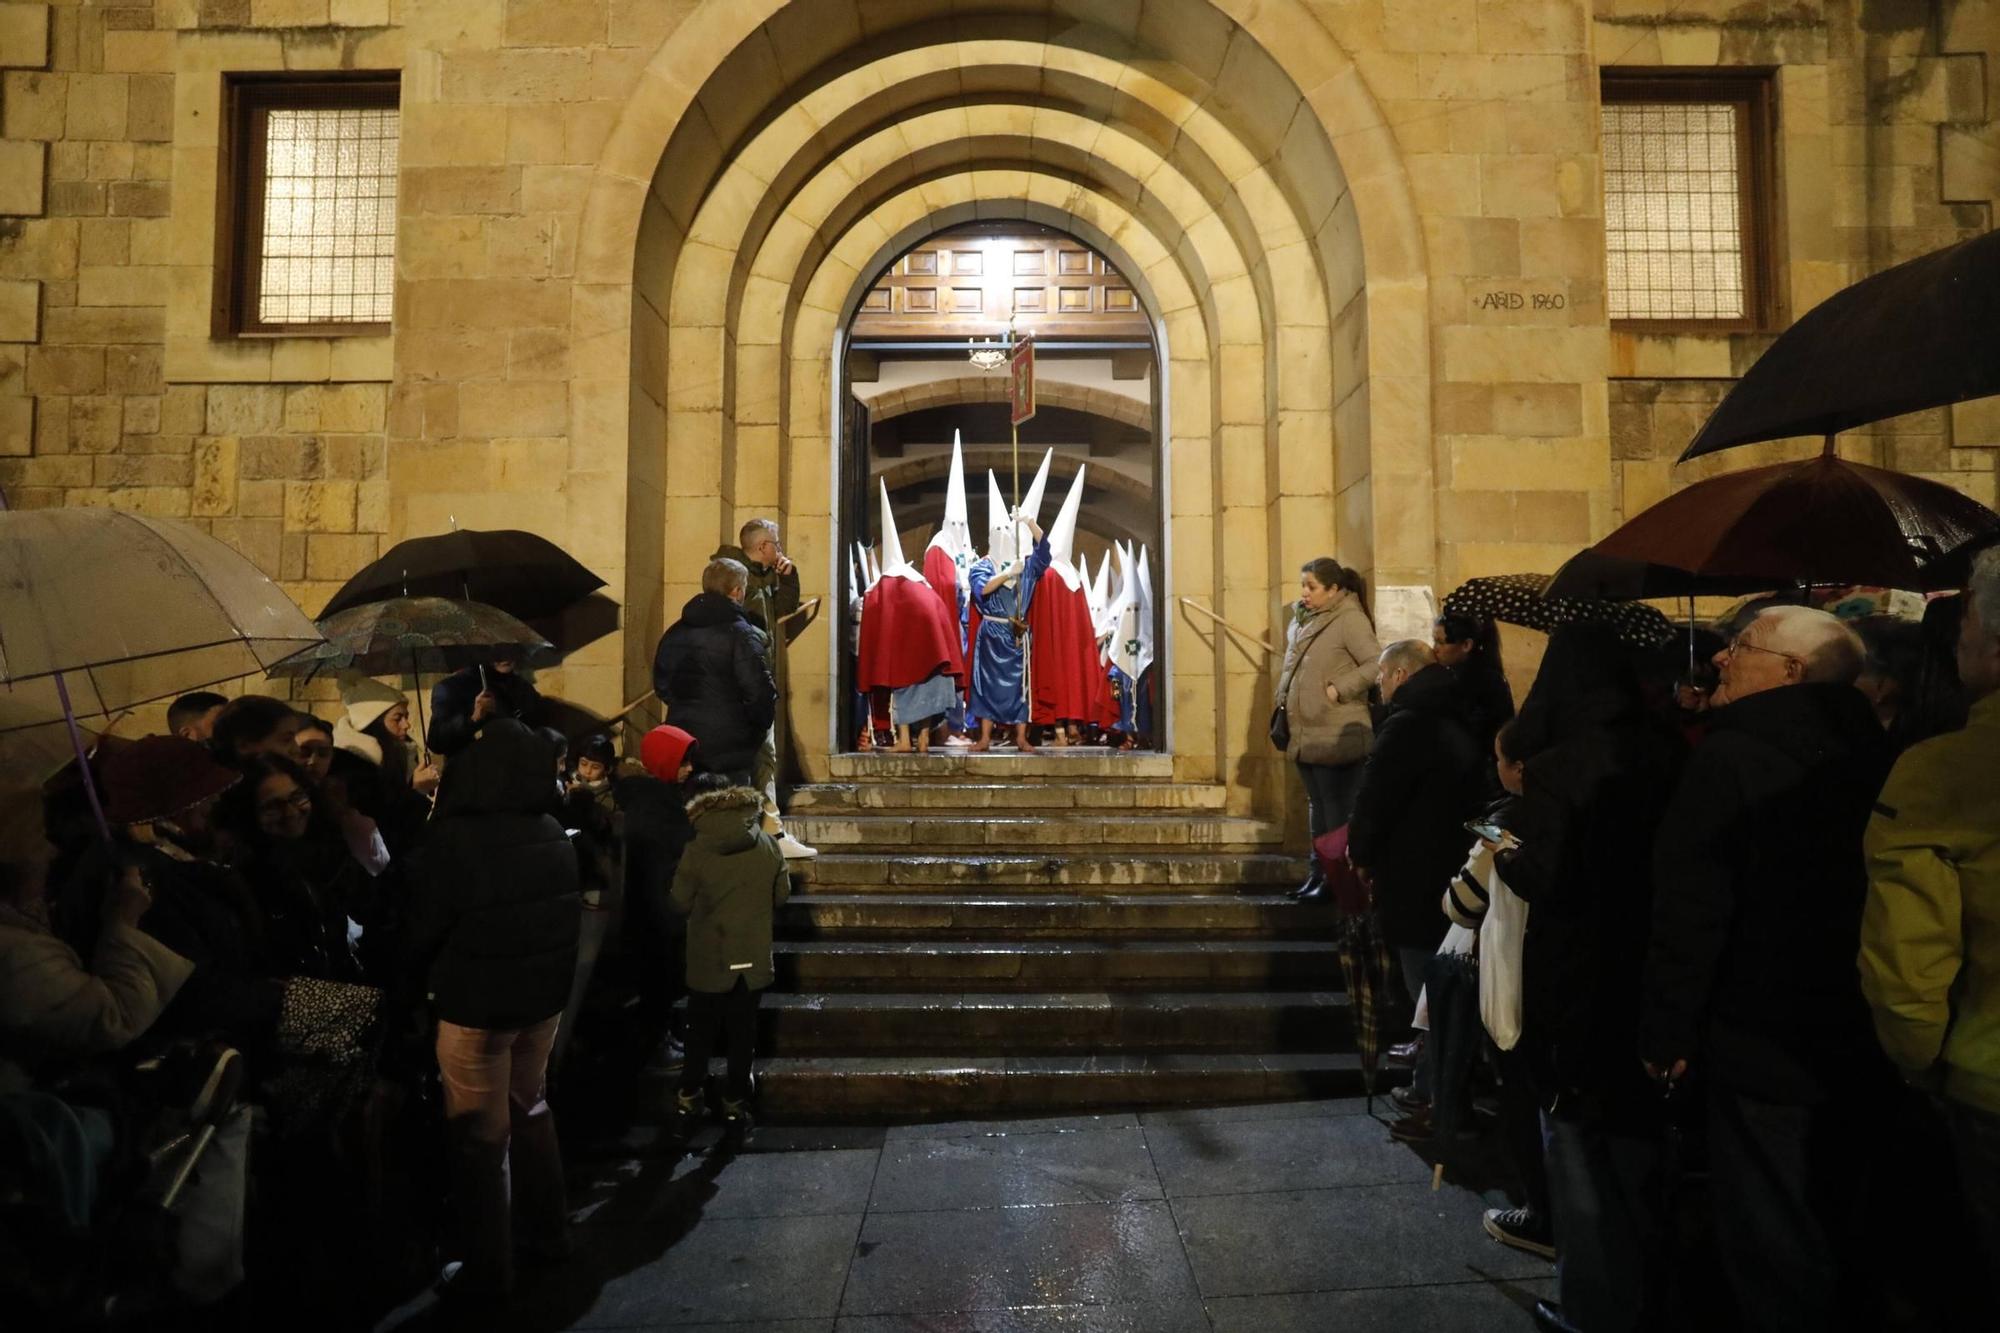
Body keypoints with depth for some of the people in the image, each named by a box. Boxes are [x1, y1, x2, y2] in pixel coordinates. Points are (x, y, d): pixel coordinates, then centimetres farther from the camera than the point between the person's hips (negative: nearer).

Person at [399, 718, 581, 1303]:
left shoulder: (453, 841, -20)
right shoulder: (553, 834, -2)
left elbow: (424, 933, -12)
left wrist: (405, 994, 3)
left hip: (476, 1005, -6)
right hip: (543, 997, 6)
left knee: (480, 1136, 7)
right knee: (529, 1107, 23)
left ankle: (487, 1269, 18)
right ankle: (546, 1229, 35)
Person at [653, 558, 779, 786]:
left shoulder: (674, 633, 6)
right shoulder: (743, 635, -15)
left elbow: (661, 684, 13)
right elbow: (760, 692, -18)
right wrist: (761, 725, 0)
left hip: (681, 749, 6)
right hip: (730, 750, -6)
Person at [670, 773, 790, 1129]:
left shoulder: (696, 850, -15)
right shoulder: (767, 845, -8)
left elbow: (681, 904, -8)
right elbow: (782, 893, 1)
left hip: (709, 956, -1)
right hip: (753, 955, 1)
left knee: (701, 1028, 17)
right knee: (742, 1029, 12)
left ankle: (690, 1093, 26)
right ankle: (736, 1099, 18)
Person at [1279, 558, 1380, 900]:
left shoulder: (1350, 619, -12)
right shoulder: (1302, 618, 13)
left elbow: (1375, 663, -20)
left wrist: (1340, 689, -19)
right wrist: (1283, 707, 14)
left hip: (1335, 735, -8)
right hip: (1305, 733, 8)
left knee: (1337, 808, -2)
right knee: (1316, 805, 15)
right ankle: (1319, 872, 23)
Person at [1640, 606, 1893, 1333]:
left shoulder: (1730, 759, -19)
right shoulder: (1870, 751, 3)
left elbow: (1689, 913, -20)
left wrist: (1666, 1034, -10)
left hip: (1764, 1046, -7)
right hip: (1863, 1043, 7)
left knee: (1774, 1249, 8)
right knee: (1839, 1231, 24)